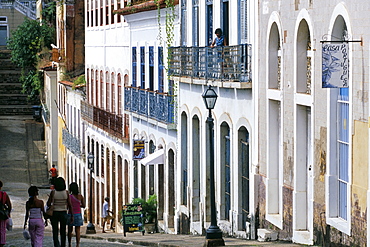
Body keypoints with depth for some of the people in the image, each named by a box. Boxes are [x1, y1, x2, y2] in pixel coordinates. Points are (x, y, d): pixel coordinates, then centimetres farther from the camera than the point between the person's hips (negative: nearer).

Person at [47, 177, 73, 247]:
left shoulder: (53, 192, -10)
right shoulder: (66, 193, -7)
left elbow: (48, 204, -8)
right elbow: (70, 205, -5)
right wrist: (72, 216, 2)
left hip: (54, 213, -2)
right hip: (63, 214, 2)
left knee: (55, 232, 0)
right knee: (63, 232, 15)